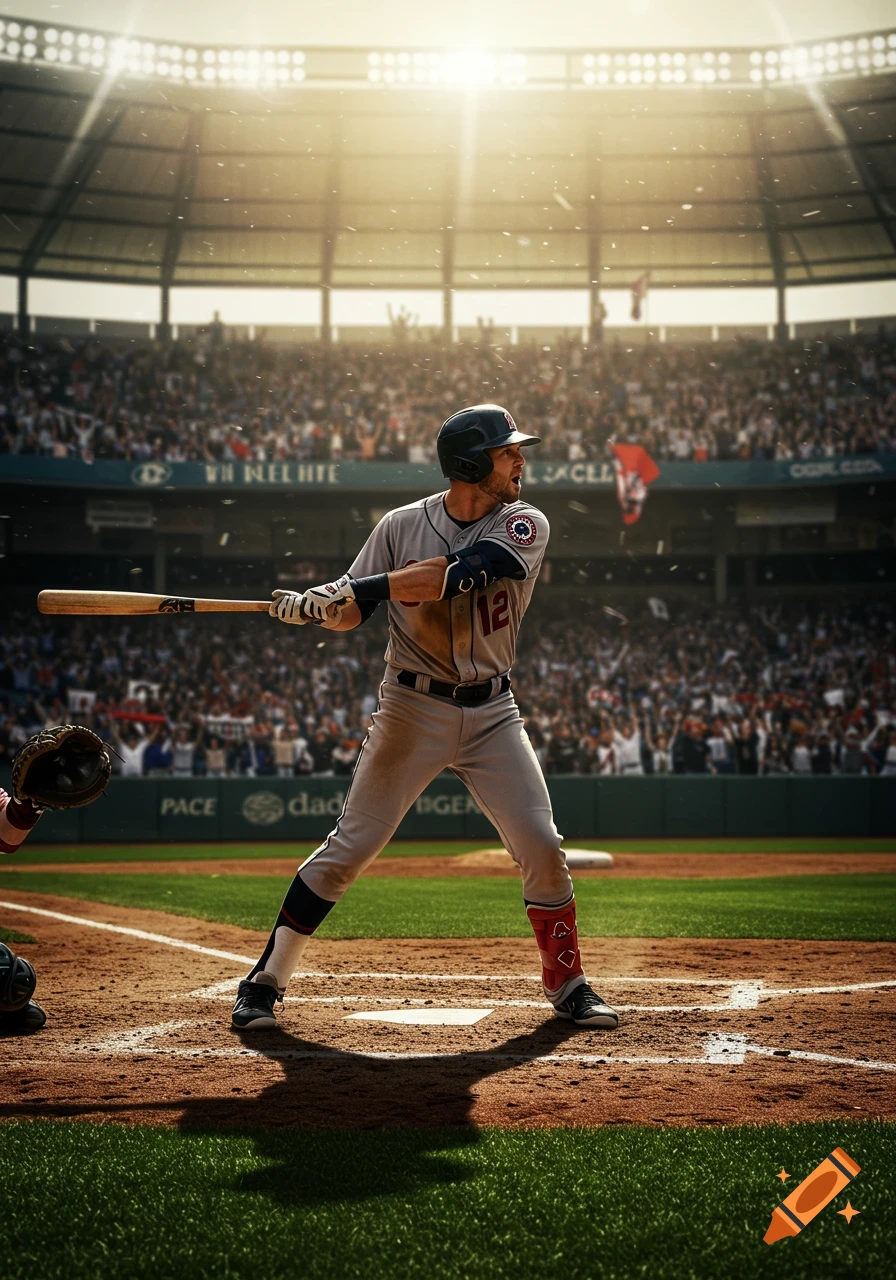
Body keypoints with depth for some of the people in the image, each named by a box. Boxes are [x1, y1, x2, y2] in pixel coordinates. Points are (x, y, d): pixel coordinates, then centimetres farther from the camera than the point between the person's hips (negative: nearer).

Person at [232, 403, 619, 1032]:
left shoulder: (525, 525, -5)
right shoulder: (402, 526, -1)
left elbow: (460, 574, -23)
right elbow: (350, 614, 0)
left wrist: (360, 587, -27)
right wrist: (313, 604, -23)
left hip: (492, 713, 1)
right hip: (414, 708, -1)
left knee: (542, 848, -3)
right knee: (351, 844, -4)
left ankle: (567, 982, 17)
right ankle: (266, 980, 6)